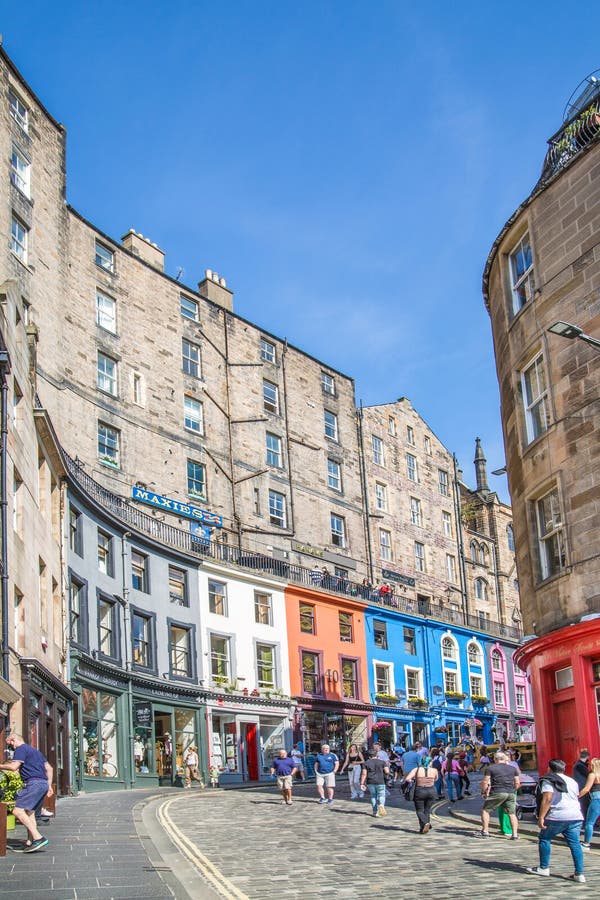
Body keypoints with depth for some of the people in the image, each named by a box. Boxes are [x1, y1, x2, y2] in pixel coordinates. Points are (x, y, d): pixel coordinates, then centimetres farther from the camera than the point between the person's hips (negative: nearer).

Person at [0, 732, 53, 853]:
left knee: (18, 811, -13)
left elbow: (13, 767, -15)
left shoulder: (21, 749, -1)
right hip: (43, 783, 10)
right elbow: (49, 768, 26)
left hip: (33, 783, -10)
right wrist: (49, 786, 23)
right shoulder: (35, 750, 28)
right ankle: (29, 843, 13)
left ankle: (38, 838, -21)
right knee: (29, 812, 16)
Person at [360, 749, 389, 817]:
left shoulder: (366, 763, 4)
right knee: (381, 795, 6)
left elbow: (364, 774, -2)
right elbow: (387, 772, -2)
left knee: (373, 796, 14)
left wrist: (362, 784, -1)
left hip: (370, 782, 2)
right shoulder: (382, 762, 2)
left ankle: (375, 812, 14)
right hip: (380, 781, -2)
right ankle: (381, 805, -24)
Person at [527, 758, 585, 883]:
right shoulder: (572, 781, 19)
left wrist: (541, 817, -15)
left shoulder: (548, 781, -2)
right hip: (576, 816, 6)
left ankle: (544, 868, 13)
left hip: (557, 817, -6)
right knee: (575, 844, 6)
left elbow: (547, 799, -13)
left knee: (544, 839, 10)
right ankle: (579, 874, 0)